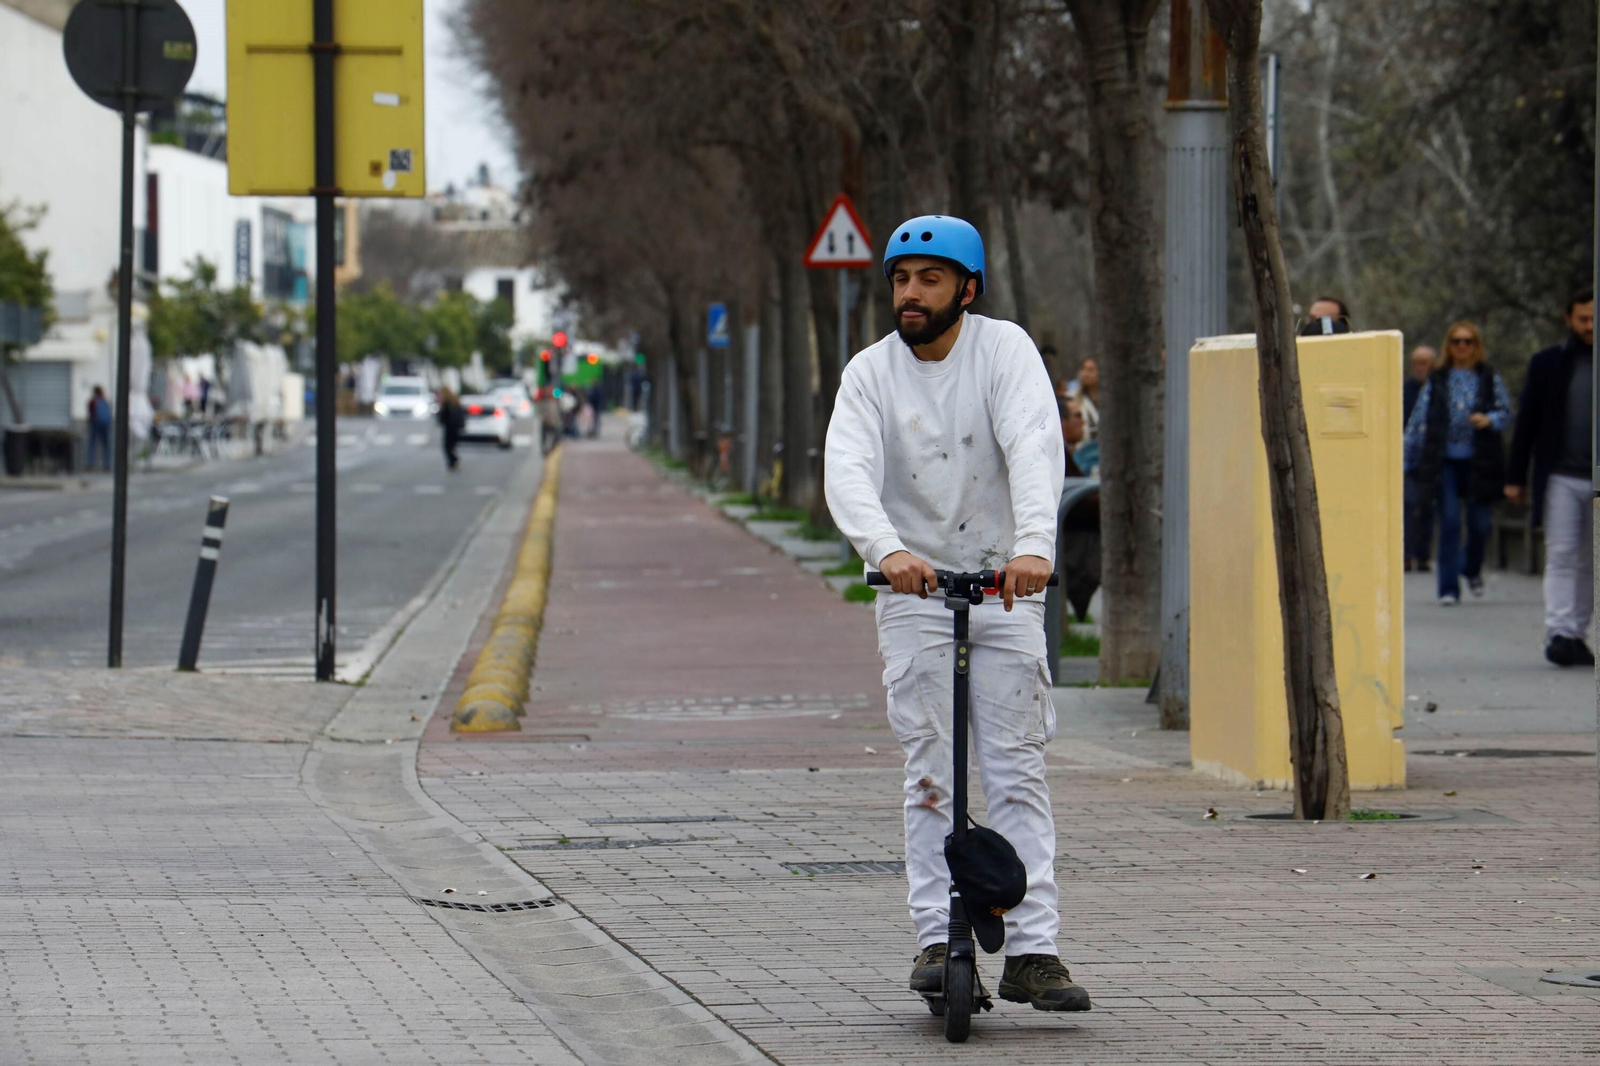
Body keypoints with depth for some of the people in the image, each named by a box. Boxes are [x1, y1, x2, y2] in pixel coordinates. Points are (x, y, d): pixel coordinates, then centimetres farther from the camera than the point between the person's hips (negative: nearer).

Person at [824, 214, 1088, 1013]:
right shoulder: (871, 373, -2)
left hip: (1005, 587, -1)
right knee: (929, 775, -1)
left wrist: (1033, 545, -39)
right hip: (914, 589, 1)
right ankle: (935, 939, 3)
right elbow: (847, 470, -18)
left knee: (1018, 771, -3)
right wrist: (886, 548, -38)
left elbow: (1035, 448, -22)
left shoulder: (1003, 350, -6)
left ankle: (1032, 950, -5)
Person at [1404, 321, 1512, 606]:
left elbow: (1506, 412, 3)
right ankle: (1448, 589, -4)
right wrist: (1406, 460, 1)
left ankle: (1473, 570, 33)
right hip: (1446, 461, 0)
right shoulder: (1437, 381, 8)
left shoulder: (1489, 379, 8)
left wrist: (1489, 419, -19)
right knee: (1449, 521, -7)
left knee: (1479, 522, 2)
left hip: (1479, 461, 0)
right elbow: (1419, 420, 6)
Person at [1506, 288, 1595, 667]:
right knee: (1561, 554, -10)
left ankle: (1576, 635, 12)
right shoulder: (1547, 363, 6)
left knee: (1587, 562, 6)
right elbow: (1526, 422, 7)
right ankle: (1558, 633, -15)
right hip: (1560, 477, -1)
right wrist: (1515, 477, 3)